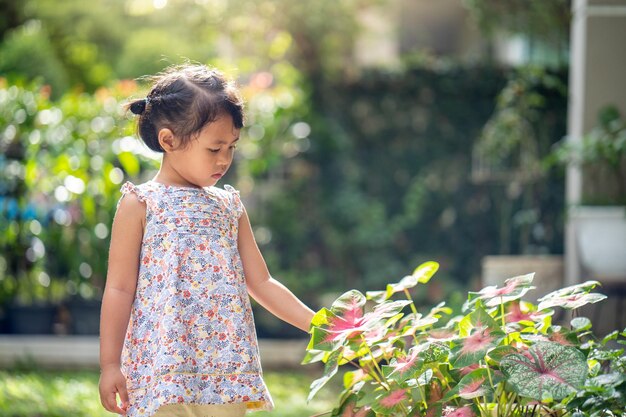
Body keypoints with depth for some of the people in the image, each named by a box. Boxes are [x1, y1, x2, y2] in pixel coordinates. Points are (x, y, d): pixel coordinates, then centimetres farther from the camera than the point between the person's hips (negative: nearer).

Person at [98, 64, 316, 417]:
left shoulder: (229, 207, 13)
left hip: (225, 372, 5)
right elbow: (119, 289, -2)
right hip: (162, 371, -4)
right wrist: (110, 364, -5)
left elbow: (262, 283, 17)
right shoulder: (140, 204, -1)